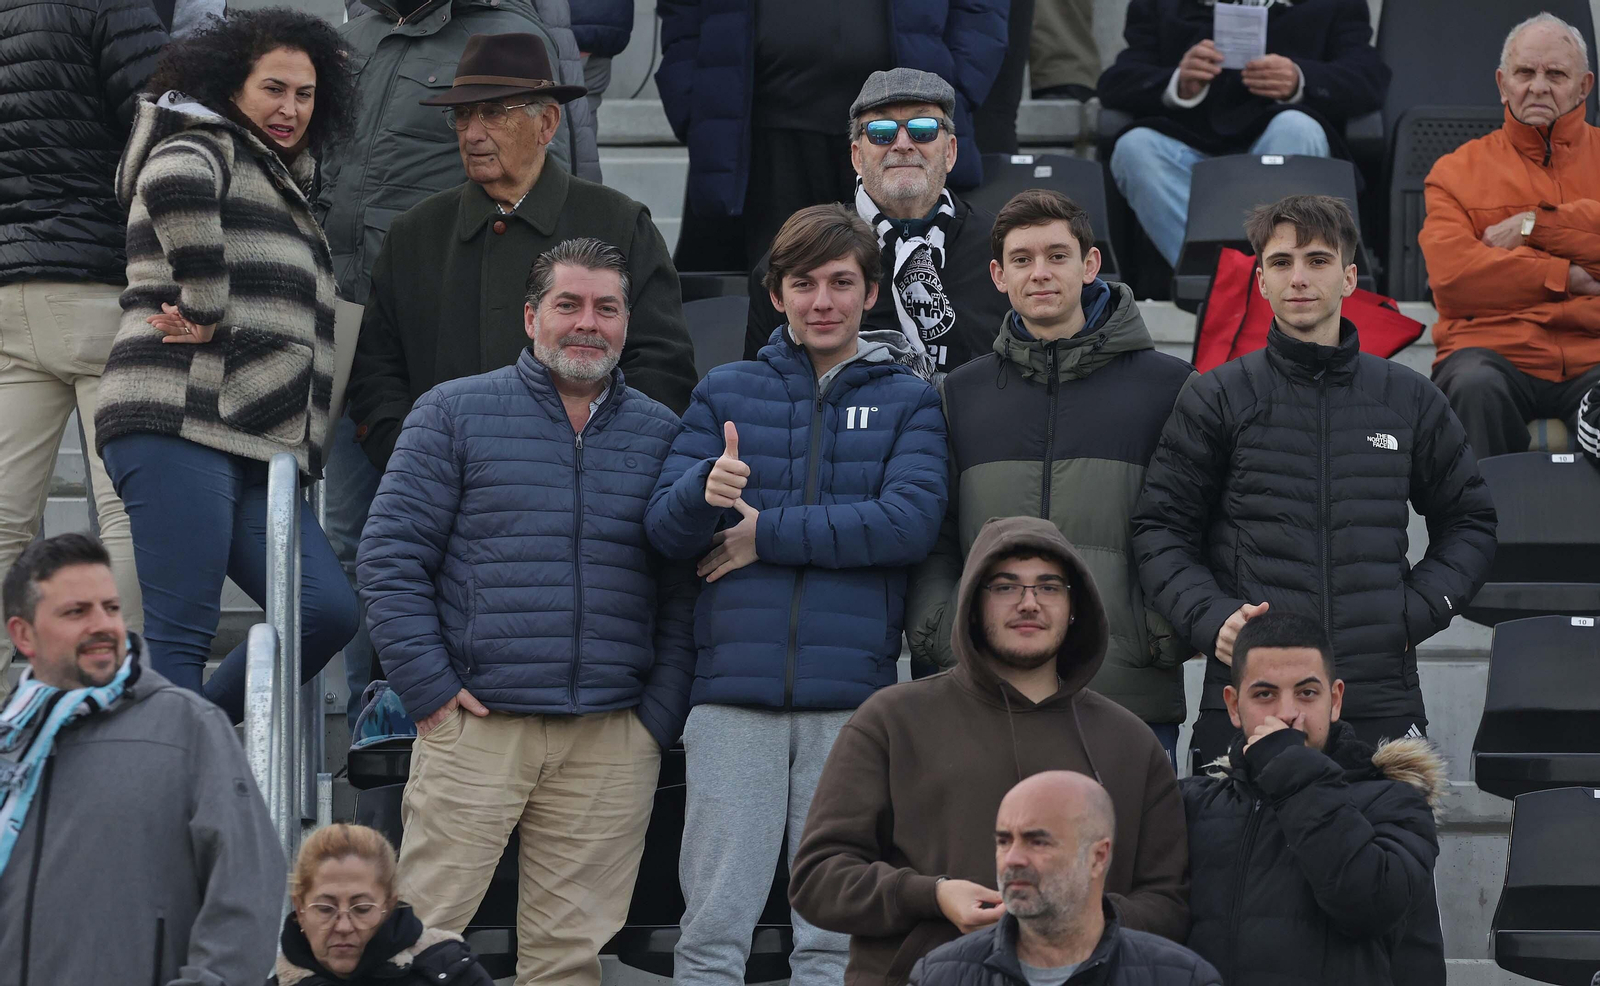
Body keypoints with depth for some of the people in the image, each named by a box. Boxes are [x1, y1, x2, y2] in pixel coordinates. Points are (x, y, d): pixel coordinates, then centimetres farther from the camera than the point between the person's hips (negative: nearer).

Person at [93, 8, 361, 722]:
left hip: (258, 450, 8)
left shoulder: (281, 186, 29)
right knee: (181, 632, -14)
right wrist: (206, 310, -19)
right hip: (182, 424, -8)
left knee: (327, 611, -8)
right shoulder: (199, 148, 2)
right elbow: (176, 187, -25)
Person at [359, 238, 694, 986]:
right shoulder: (455, 413, 6)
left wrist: (660, 717, 2)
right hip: (476, 726, -2)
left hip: (611, 742, 2)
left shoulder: (661, 435, 13)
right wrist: (429, 690, -6)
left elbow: (684, 594, 11)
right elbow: (389, 556, 1)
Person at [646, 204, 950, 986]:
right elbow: (664, 528, 3)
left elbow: (910, 521, -7)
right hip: (735, 692, 1)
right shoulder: (724, 393, 13)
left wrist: (767, 533, -7)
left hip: (852, 695, -1)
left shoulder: (906, 401, 9)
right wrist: (706, 491, -20)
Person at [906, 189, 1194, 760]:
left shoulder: (1169, 387, 7)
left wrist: (1169, 635, -7)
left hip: (1132, 697, -2)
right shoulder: (963, 394, 16)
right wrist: (938, 631, 1)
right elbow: (933, 541, 17)